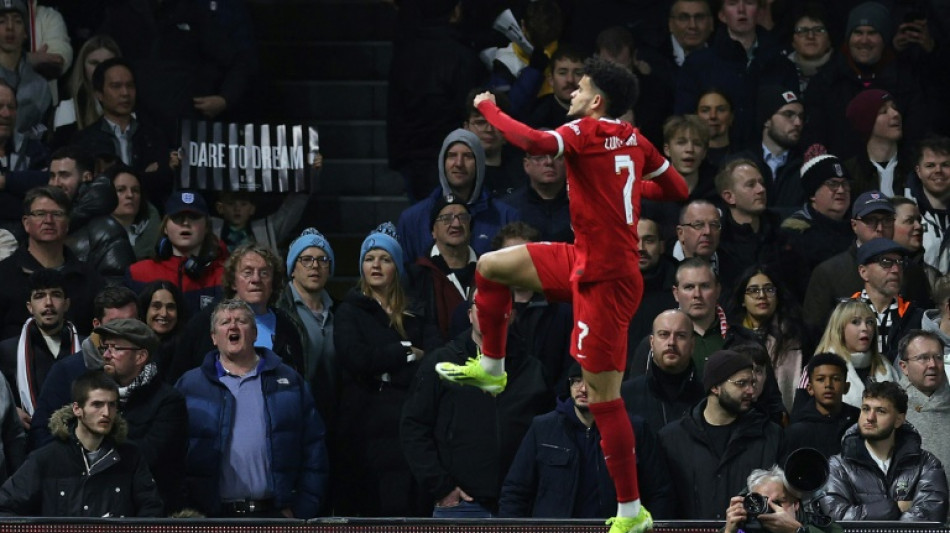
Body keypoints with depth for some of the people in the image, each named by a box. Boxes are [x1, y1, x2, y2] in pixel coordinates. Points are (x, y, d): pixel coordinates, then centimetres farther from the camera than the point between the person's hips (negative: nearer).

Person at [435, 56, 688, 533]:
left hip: (605, 278, -9)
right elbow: (677, 189, 14)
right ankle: (490, 369, 33)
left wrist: (489, 109, -18)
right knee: (491, 268, 16)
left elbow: (535, 143, -34)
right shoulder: (635, 141, 6)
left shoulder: (587, 132, -16)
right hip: (585, 260, 9)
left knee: (603, 395, -5)